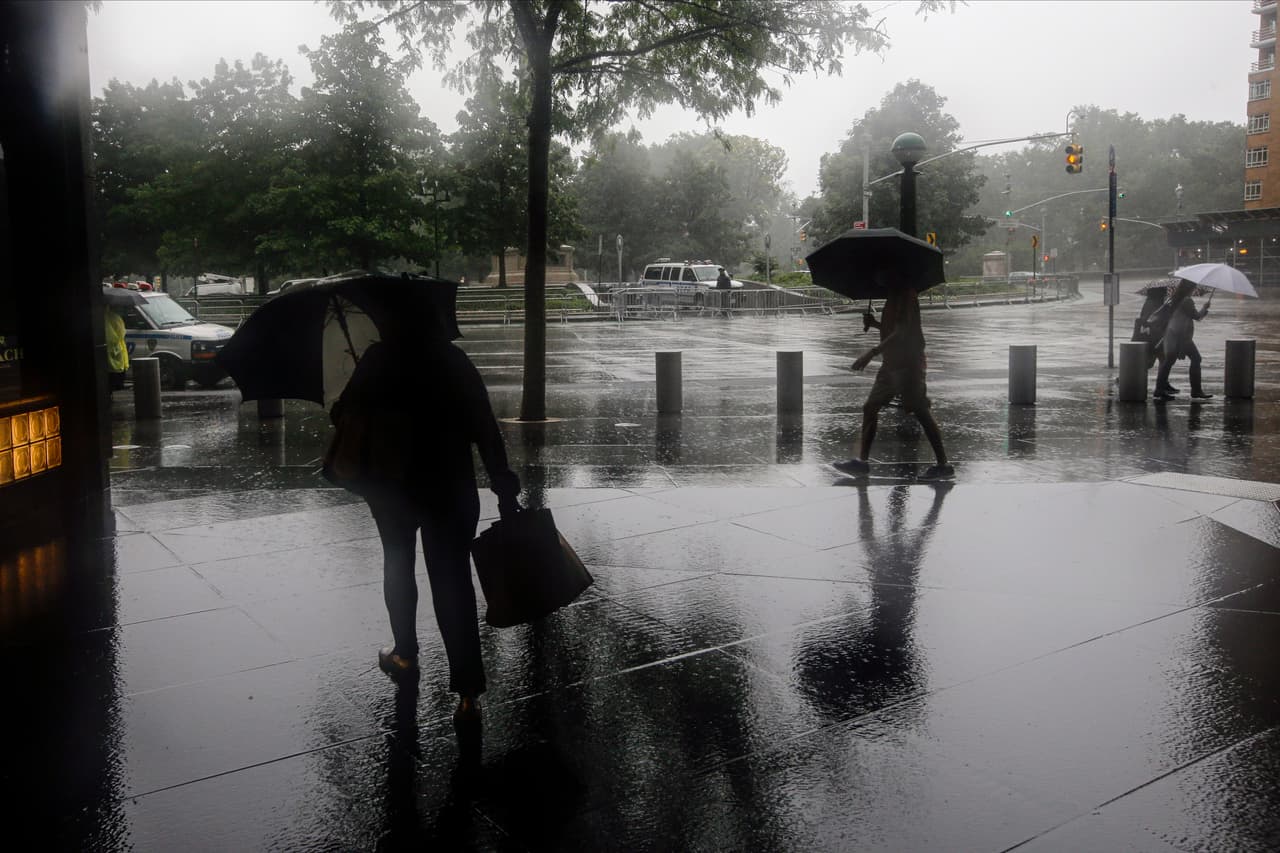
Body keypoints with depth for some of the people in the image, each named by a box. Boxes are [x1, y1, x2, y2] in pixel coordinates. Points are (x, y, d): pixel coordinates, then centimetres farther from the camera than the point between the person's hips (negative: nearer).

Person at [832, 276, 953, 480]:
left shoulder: (905, 295, -13)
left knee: (920, 411, -9)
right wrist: (875, 323, 10)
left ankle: (943, 465, -4)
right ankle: (861, 461, 9)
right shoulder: (894, 297, 17)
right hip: (892, 363, 10)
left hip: (907, 363, -10)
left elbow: (902, 332, -22)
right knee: (870, 407, 7)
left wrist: (871, 353, -25)